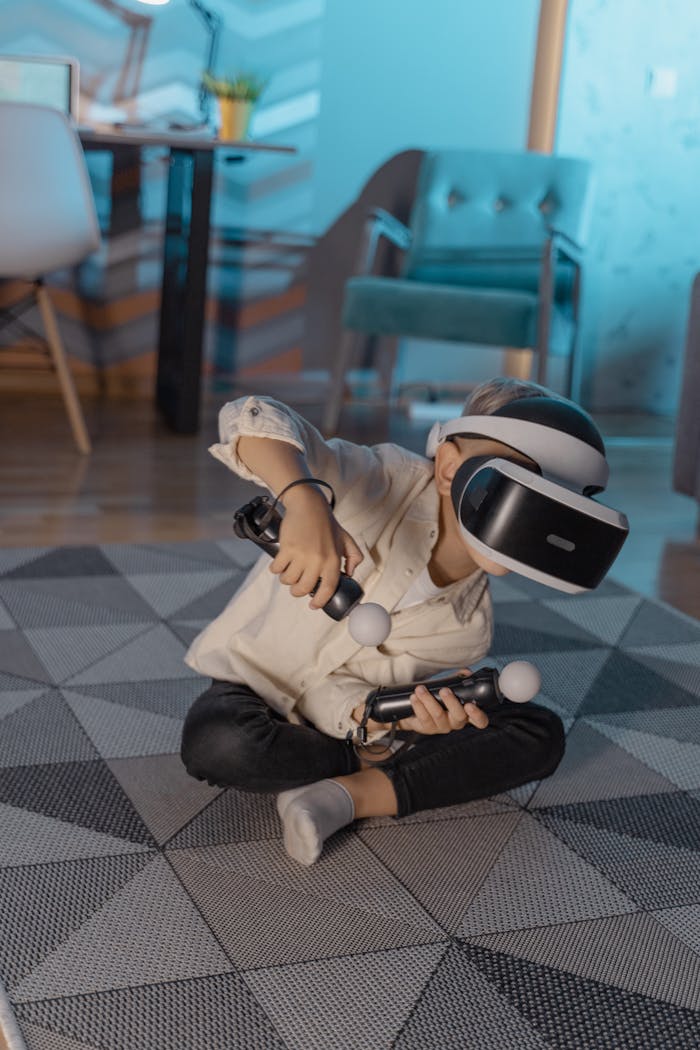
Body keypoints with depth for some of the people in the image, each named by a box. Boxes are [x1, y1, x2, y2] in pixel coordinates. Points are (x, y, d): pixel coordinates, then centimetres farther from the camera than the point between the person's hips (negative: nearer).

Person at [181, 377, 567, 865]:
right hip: (258, 685, -3)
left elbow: (335, 688, -17)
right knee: (218, 744, -40)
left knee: (542, 735, -12)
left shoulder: (470, 628, -13)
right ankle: (400, 768, -12)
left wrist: (392, 713, -40)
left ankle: (348, 794, -24)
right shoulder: (389, 483, -26)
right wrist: (308, 504, -60)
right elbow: (253, 419, -41)